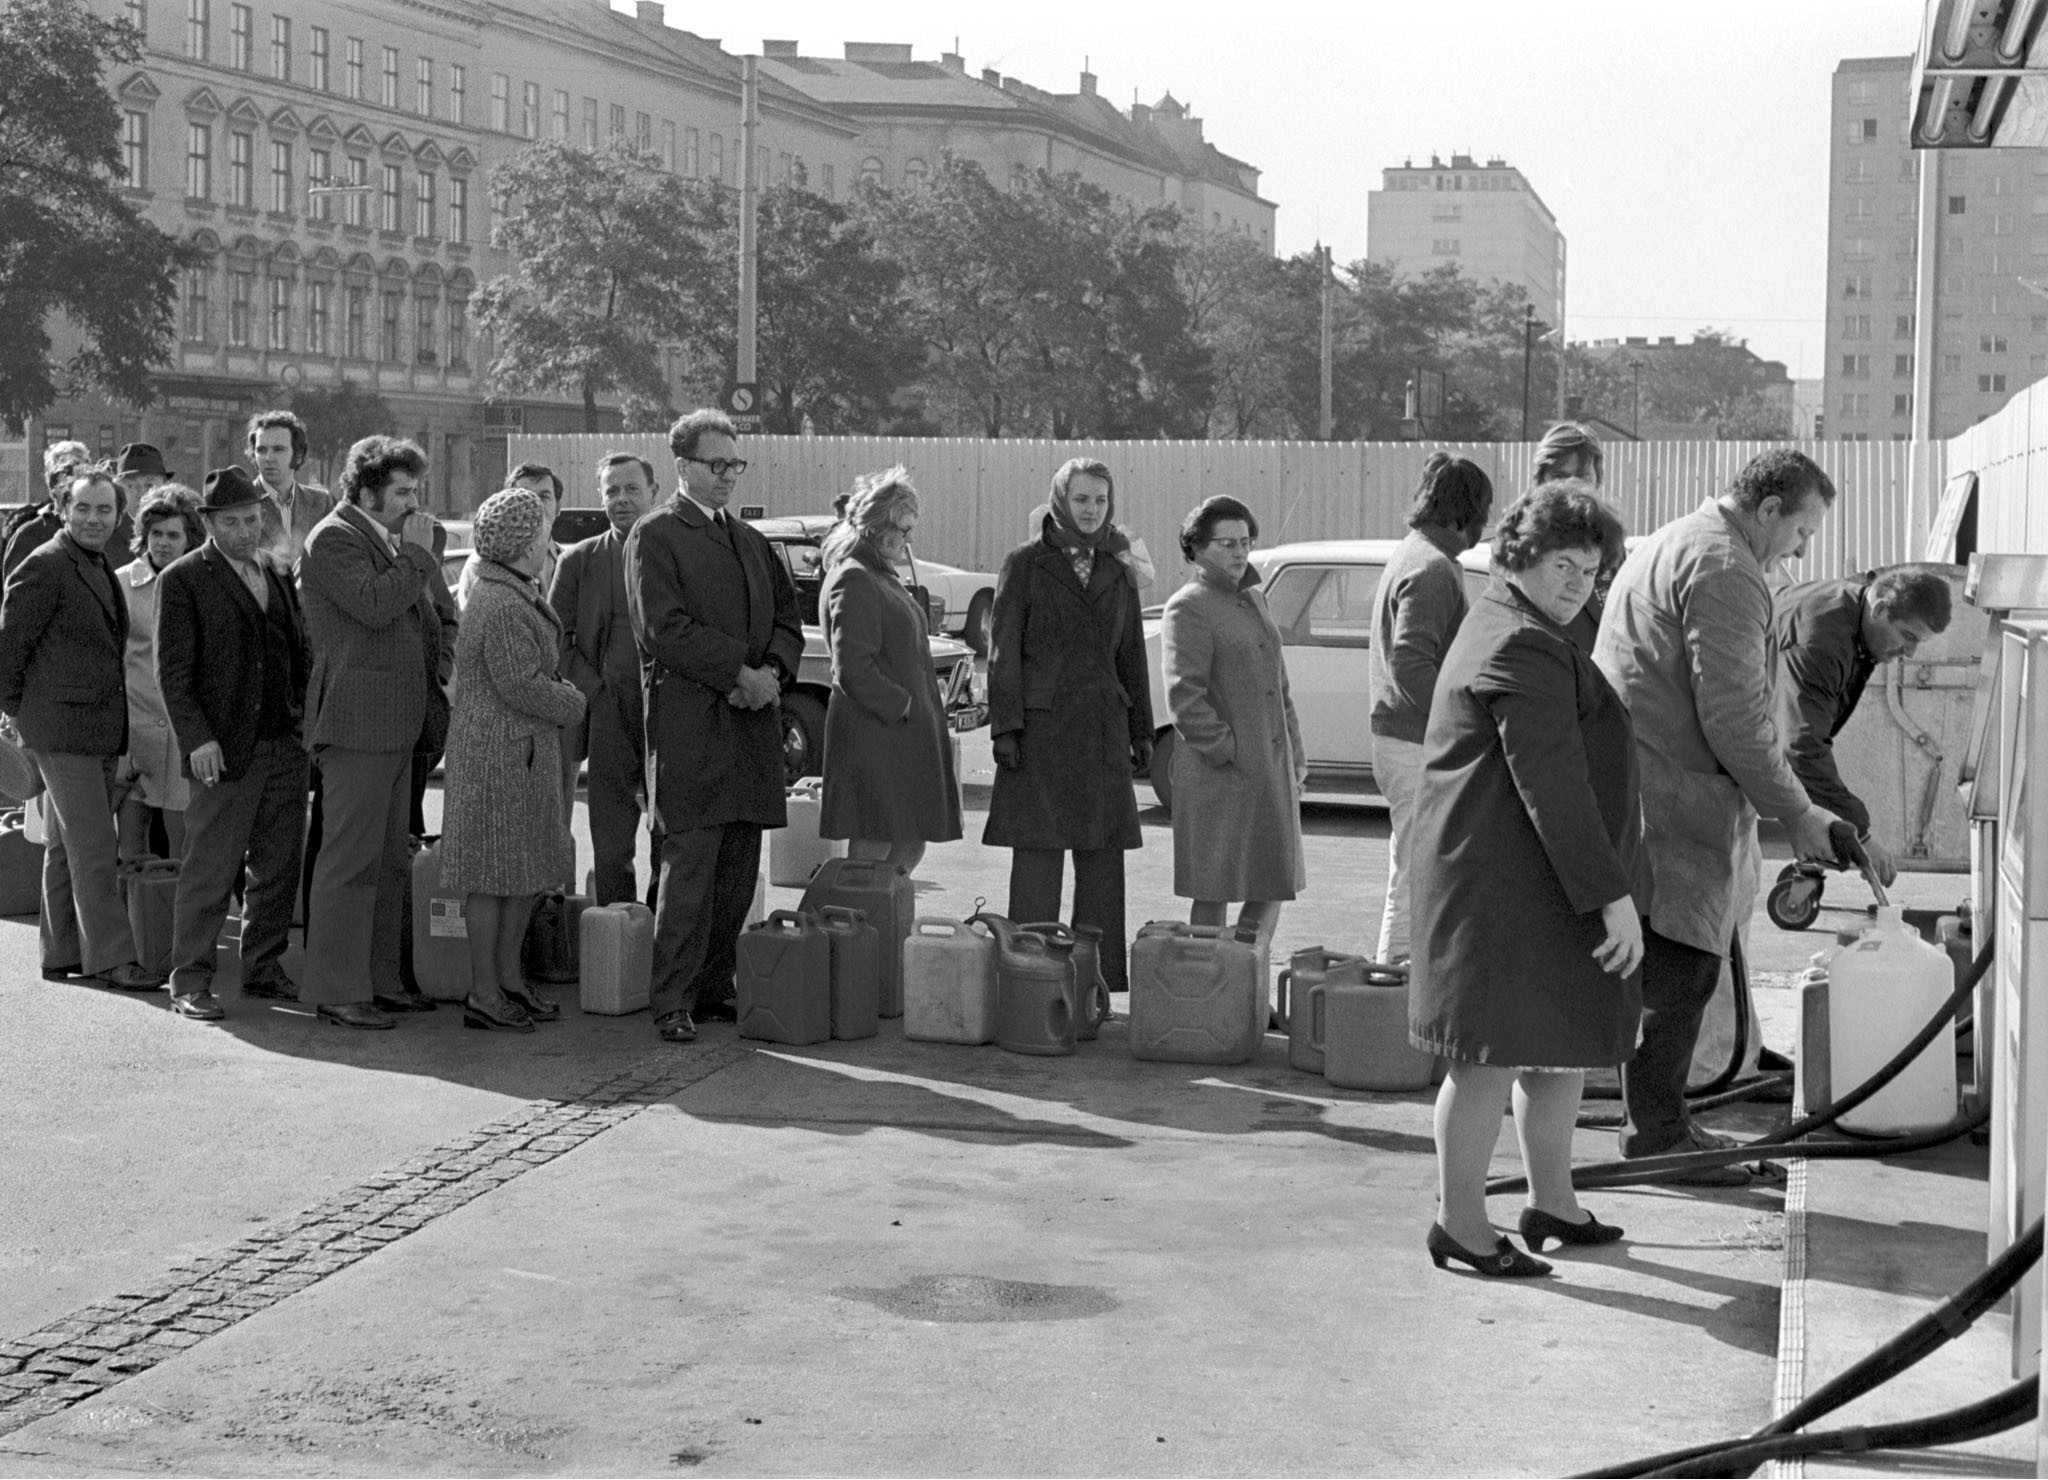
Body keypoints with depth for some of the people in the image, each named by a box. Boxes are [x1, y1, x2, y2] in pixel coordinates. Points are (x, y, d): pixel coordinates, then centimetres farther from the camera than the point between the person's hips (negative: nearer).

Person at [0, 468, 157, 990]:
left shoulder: (103, 568, 15)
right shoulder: (44, 567, -11)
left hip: (99, 729, 8)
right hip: (62, 727, -8)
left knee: (67, 845, 14)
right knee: (93, 847, -8)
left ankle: (62, 954, 20)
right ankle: (110, 957, -5)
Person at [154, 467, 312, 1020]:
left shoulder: (279, 575, 15)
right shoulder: (182, 580, -4)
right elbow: (173, 668, -8)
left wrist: (306, 720, 10)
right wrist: (196, 738, -16)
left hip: (287, 745, 6)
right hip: (225, 751, -6)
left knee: (278, 866, 10)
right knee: (210, 870, -4)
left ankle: (263, 968, 21)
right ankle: (189, 981, 4)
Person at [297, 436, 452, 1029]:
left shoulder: (387, 540, 21)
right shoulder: (333, 539, -8)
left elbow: (419, 618, 31)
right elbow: (373, 604, -23)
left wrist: (444, 666, 19)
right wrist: (417, 553, -13)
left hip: (395, 723, 10)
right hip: (355, 721, -10)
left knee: (389, 859, 12)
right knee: (350, 857, -8)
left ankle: (380, 977, 19)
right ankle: (335, 988, -5)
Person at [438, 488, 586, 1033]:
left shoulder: (512, 594, 15)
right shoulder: (502, 606, -19)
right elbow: (520, 686, -22)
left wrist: (559, 694, 9)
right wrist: (571, 704, -7)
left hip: (522, 752, 11)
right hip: (499, 753, -11)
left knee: (529, 870, 15)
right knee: (494, 873, -4)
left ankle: (508, 978, 24)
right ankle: (483, 994, 1)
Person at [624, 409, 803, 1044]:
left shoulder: (751, 540, 22)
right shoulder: (655, 535, -1)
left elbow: (787, 616, 20)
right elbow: (664, 627, -11)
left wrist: (772, 671, 0)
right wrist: (740, 673, -13)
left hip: (752, 723, 7)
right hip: (687, 723, -7)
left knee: (739, 867, 7)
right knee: (690, 863, -10)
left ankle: (717, 986, 16)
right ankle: (673, 1002, -5)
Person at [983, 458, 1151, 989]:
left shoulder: (1118, 573, 14)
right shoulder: (1024, 564, 1)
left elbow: (1131, 657, 17)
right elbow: (1003, 650, -3)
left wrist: (1141, 731, 14)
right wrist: (1004, 726, -10)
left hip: (1103, 729, 4)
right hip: (1041, 725, -4)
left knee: (1102, 858, 5)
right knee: (1037, 856, -5)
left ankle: (1100, 980, 12)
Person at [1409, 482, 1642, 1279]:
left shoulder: (1505, 629, 19)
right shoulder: (1522, 648, -17)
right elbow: (1551, 786, -23)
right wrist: (1612, 895, -23)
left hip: (1543, 882, 11)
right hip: (1507, 884, -11)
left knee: (1563, 1042, 17)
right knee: (1495, 1054, -5)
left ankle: (1551, 1201, 28)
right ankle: (1459, 1221, 4)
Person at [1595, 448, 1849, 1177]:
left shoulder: (1672, 544, 23)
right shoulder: (1725, 571, -12)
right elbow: (1733, 716, -17)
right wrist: (1795, 814, -9)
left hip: (1631, 783, 11)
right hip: (1666, 801, -11)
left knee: (1669, 970, 16)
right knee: (1679, 966, -7)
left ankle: (1658, 1121, 23)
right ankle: (1656, 1136, -3)